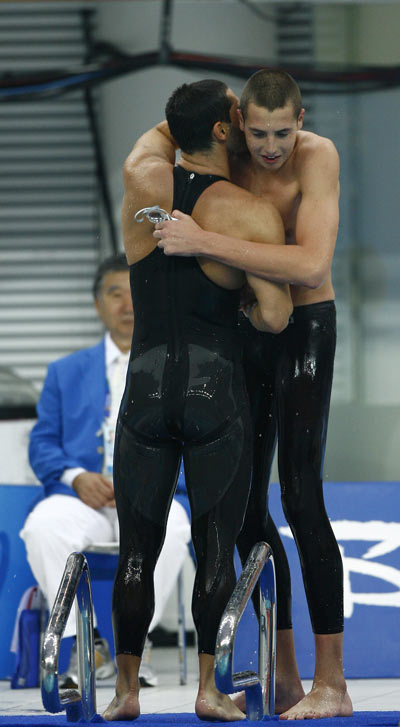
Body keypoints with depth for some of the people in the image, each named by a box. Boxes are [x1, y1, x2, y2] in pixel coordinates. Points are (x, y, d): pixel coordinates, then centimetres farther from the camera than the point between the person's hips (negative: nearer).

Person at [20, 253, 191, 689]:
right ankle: (84, 645, -22)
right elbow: (42, 444, 14)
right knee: (42, 528, -34)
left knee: (168, 530, -39)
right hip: (84, 499, 2)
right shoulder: (67, 372, 24)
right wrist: (76, 477, -8)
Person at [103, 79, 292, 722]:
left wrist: (217, 106, 27)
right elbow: (274, 318, -13)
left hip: (146, 388, 3)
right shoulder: (253, 213, -8)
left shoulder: (143, 179, 1)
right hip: (218, 391, -3)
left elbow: (154, 140, 27)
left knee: (137, 549, 8)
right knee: (215, 546, 5)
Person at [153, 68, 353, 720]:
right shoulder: (227, 155, -5)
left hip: (305, 327, -6)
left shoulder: (317, 155, -21)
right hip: (246, 329, 6)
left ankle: (332, 684, -13)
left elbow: (312, 264, -33)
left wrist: (205, 243, -36)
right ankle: (284, 678, 15)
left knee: (301, 499, -15)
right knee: (244, 506, 7)